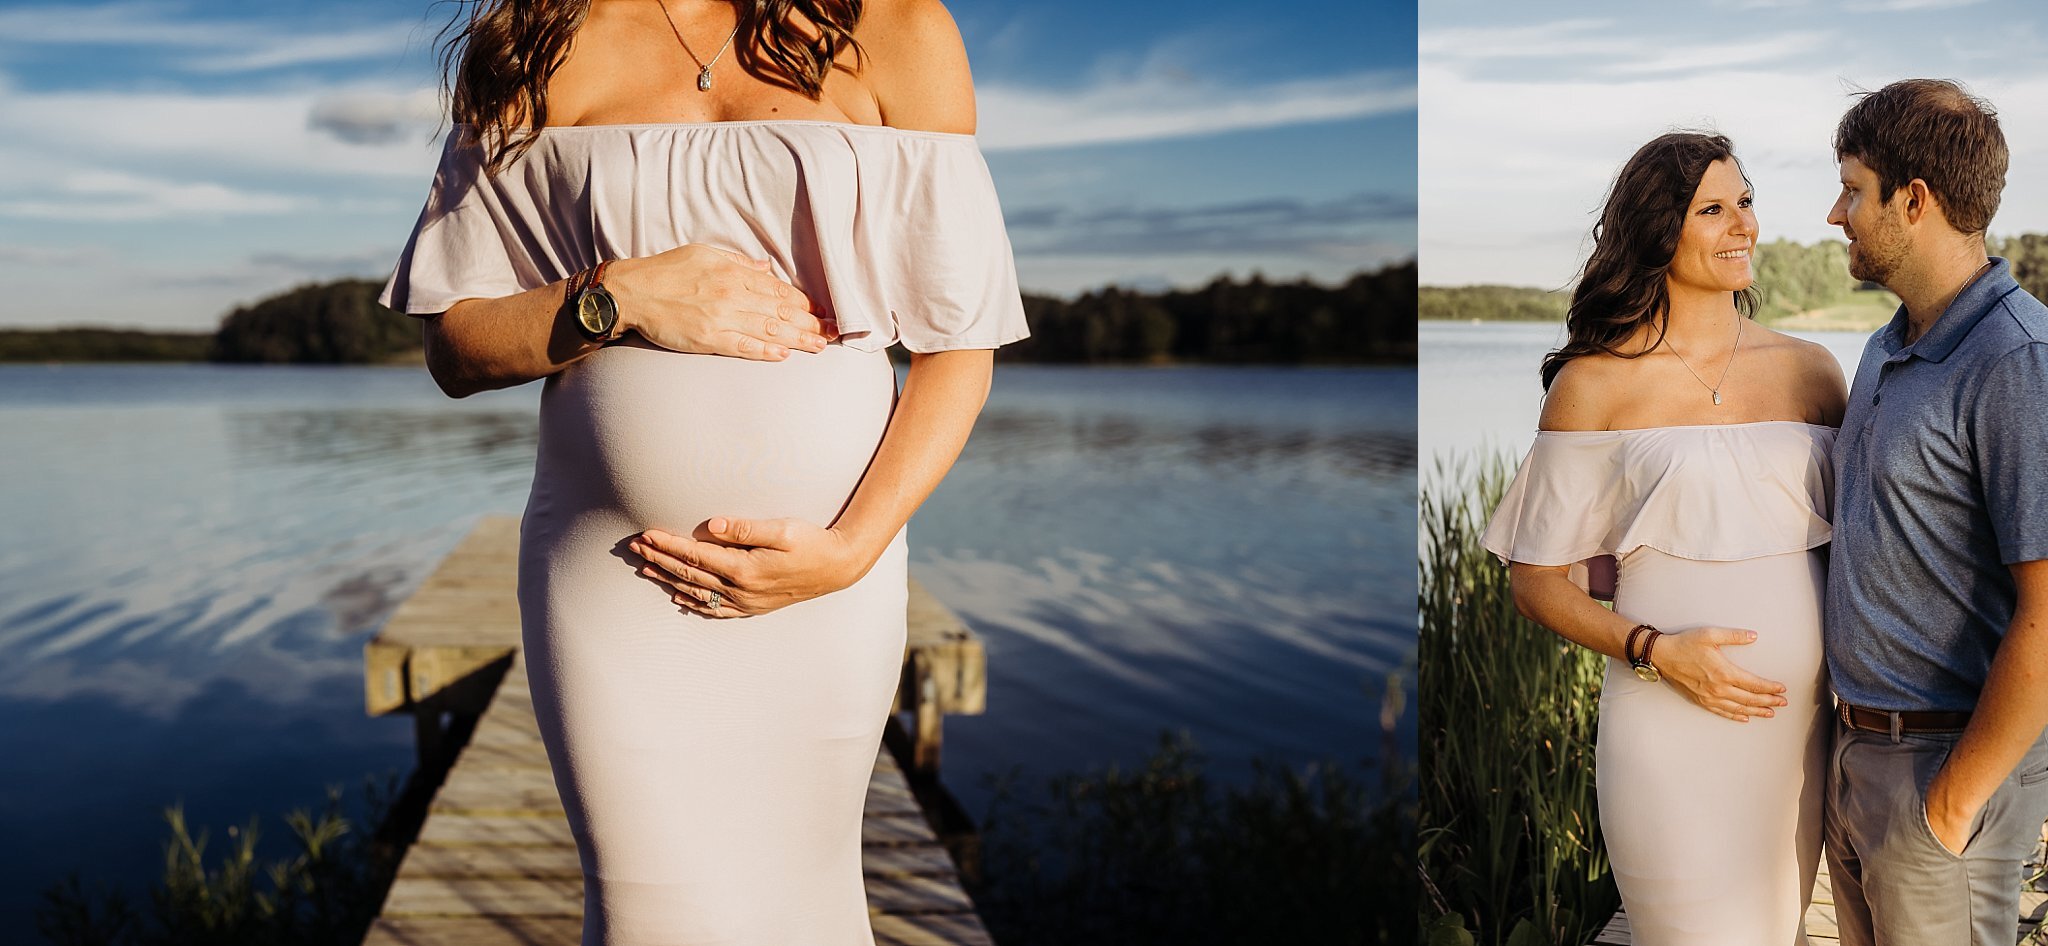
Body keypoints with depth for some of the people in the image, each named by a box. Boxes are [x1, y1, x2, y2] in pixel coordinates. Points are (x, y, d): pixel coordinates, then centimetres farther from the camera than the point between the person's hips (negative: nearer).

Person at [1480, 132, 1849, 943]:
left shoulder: (1811, 371, 8)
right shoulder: (1595, 383, -3)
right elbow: (1535, 581, -2)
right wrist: (1655, 652, -16)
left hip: (1802, 734, 4)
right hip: (1671, 733, -4)